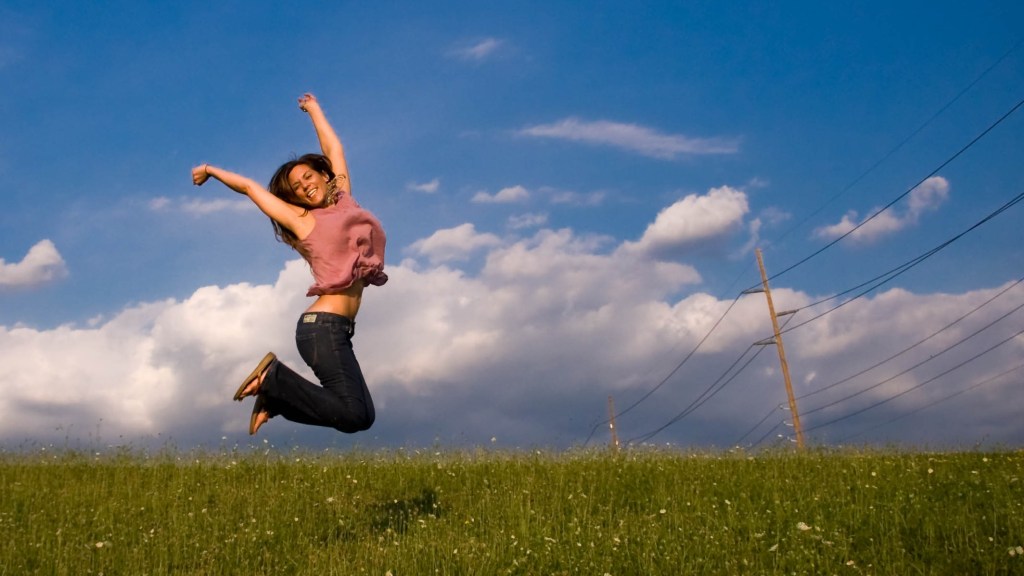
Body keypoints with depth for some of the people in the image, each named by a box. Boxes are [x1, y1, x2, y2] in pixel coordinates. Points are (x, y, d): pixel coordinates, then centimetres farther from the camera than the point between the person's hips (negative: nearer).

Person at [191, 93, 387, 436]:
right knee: (354, 415, -16)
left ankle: (275, 396, 10)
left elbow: (333, 149, 28)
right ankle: (272, 377, -2)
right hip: (322, 326, -7)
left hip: (336, 329, 7)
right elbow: (249, 187, 15)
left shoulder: (344, 201, 17)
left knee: (363, 416, 4)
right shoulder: (302, 220, 5)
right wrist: (211, 171, 30)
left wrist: (314, 109, 42)